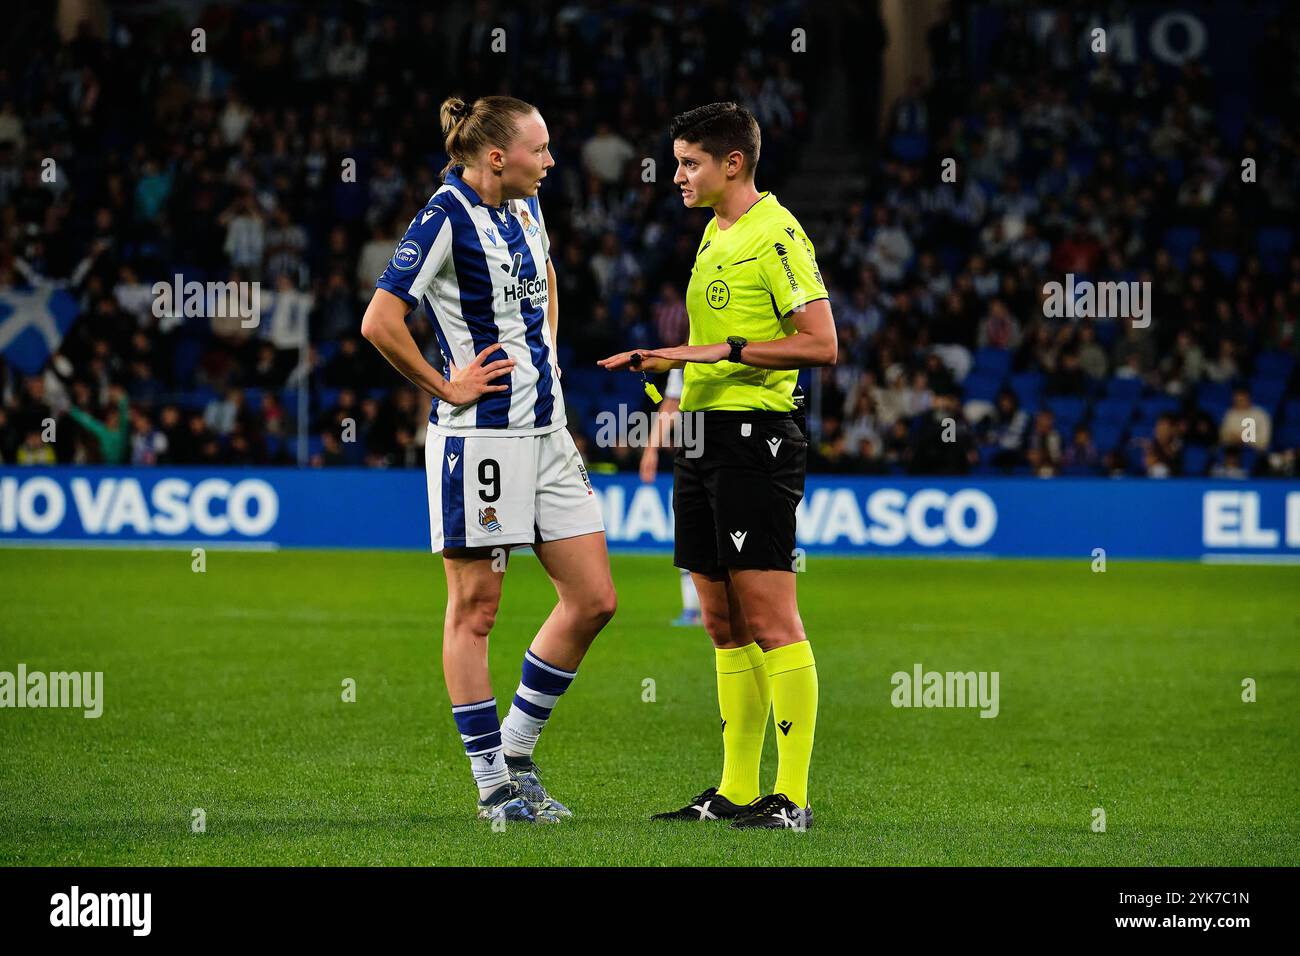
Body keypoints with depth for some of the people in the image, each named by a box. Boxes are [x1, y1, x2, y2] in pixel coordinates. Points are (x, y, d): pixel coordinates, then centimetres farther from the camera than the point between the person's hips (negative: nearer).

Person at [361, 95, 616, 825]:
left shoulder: (525, 208, 11)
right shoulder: (445, 219, -13)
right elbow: (379, 322, -19)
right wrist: (447, 388, -13)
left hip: (546, 430, 8)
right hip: (480, 435, -8)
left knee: (594, 599, 6)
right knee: (476, 608, 0)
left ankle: (517, 751, 19)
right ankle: (493, 783, 7)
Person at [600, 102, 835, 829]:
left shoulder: (777, 235, -10)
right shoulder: (715, 237, 18)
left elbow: (821, 344, -16)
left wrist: (724, 350, -19)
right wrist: (663, 360, 15)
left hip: (755, 438, -9)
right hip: (704, 436, 9)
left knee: (769, 619, -9)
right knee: (725, 625, 10)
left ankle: (794, 795, -7)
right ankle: (737, 790, 15)